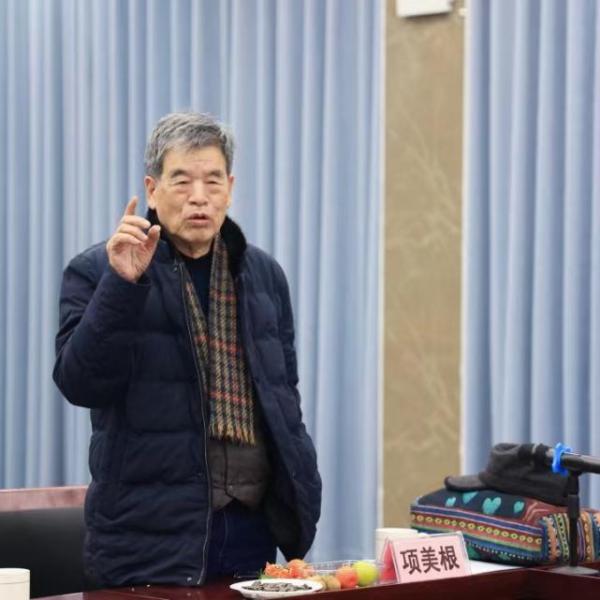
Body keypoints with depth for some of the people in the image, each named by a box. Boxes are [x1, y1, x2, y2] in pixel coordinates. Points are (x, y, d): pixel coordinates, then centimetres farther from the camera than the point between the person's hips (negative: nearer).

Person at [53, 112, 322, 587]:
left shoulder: (265, 275, 13)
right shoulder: (97, 273, -1)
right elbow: (80, 384, -12)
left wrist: (303, 494, 10)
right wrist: (123, 282, -20)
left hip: (254, 526, 4)